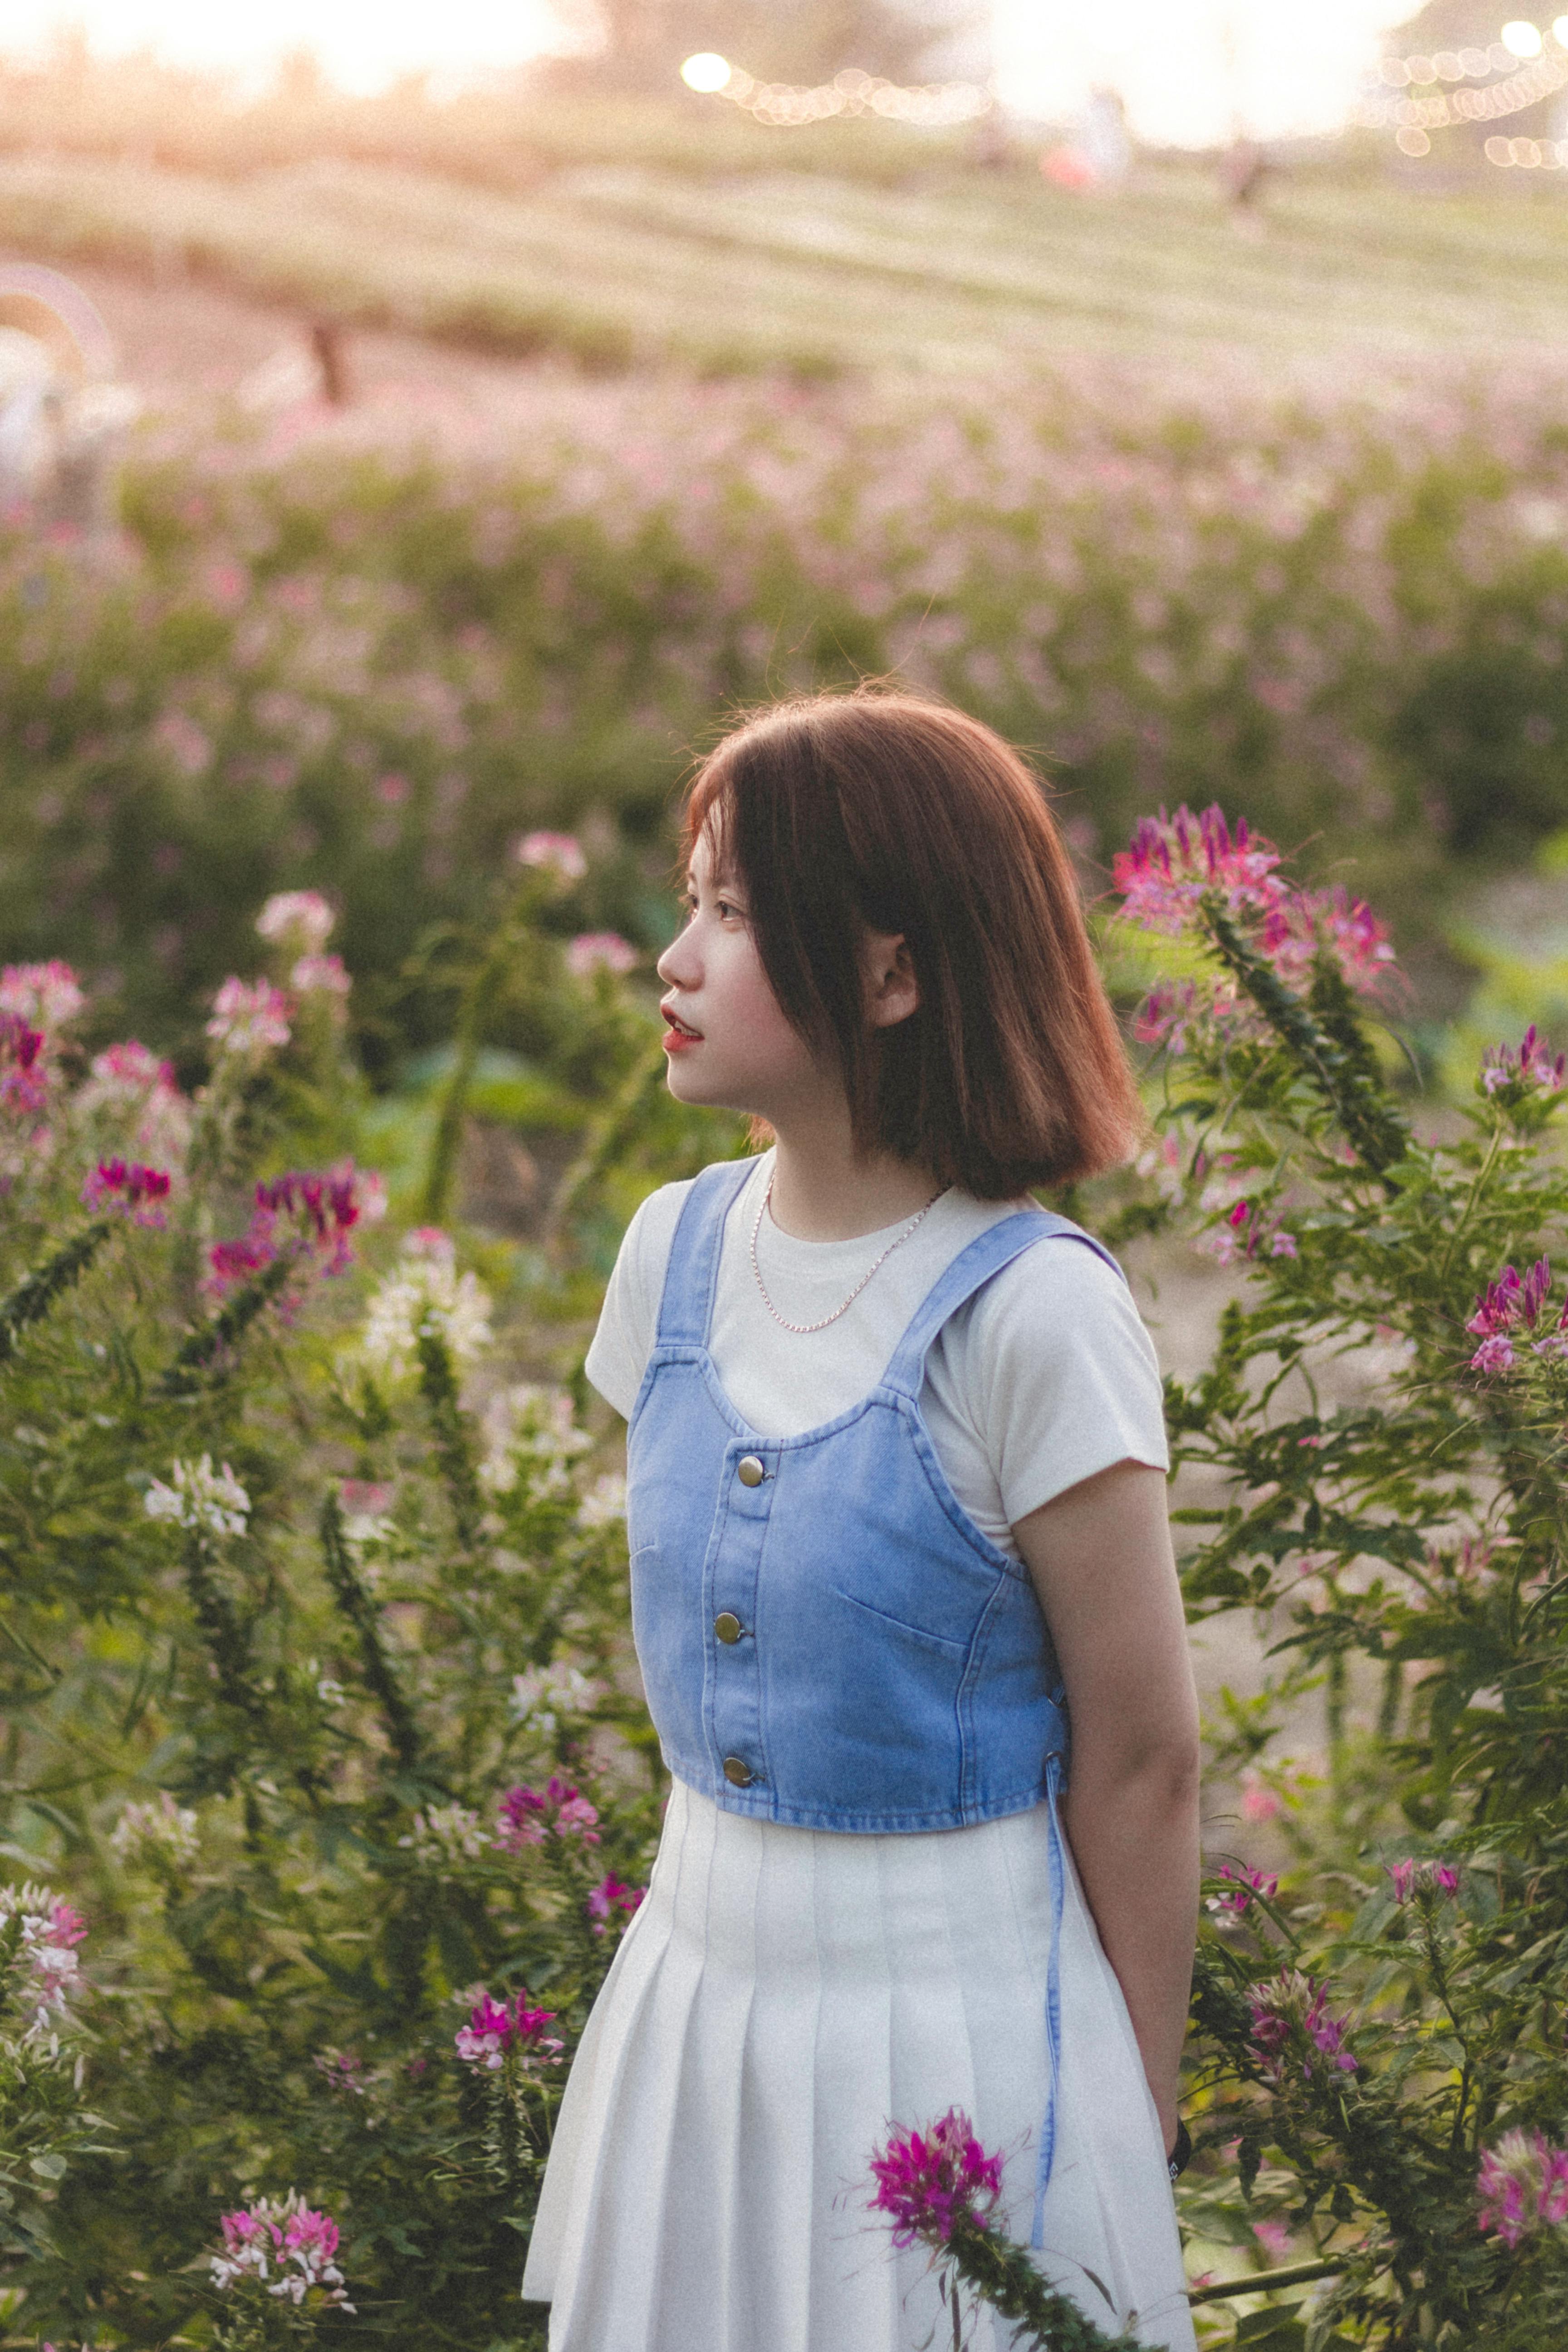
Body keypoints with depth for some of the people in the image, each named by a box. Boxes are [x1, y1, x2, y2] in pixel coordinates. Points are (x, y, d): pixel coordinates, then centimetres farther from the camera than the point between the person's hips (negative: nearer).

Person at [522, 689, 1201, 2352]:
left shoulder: (1027, 1310, -18)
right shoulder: (676, 1251, 1)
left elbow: (1139, 1760, -11)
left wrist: (1133, 2128, -5)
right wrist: (726, 1886, 16)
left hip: (961, 2000, -6)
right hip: (702, 1979, 6)